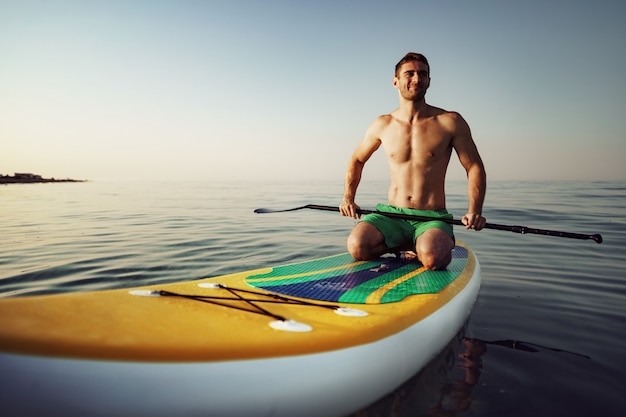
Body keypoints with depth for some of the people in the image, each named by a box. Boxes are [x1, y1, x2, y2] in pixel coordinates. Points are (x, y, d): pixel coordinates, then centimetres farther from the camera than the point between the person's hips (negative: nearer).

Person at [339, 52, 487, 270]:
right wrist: (348, 198, 11)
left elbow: (475, 168, 2)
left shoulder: (450, 122, -1)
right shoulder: (382, 125, 5)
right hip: (391, 214, 2)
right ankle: (412, 245, 0)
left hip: (433, 218, -2)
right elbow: (357, 160, 21)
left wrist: (475, 210, -13)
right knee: (357, 246, -27)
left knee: (432, 257, -35)